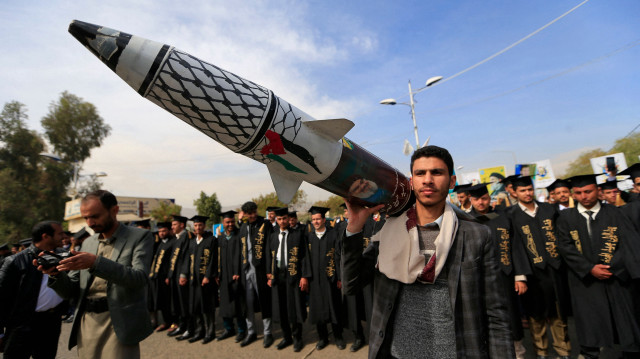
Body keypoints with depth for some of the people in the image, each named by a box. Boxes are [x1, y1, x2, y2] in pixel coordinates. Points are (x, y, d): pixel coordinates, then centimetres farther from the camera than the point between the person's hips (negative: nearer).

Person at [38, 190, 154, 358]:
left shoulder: (140, 236, -5)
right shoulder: (88, 242, 13)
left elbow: (139, 278, -19)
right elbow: (70, 291, 14)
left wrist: (96, 262, -27)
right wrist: (56, 272, -7)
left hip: (119, 324, -5)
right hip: (86, 323, 6)